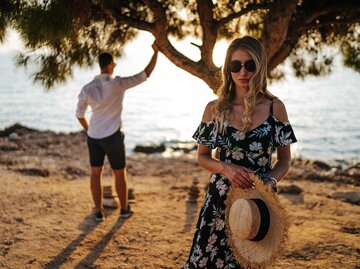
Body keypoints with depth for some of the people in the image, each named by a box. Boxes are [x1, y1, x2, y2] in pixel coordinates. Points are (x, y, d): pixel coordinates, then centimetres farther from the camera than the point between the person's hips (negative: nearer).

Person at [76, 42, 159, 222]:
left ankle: (98, 212, 14)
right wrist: (156, 53, 1)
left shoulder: (87, 89, -4)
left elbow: (79, 114, 5)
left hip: (94, 136, 3)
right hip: (112, 136, -3)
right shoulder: (119, 84, -15)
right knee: (120, 173, 13)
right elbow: (145, 74, -9)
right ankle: (124, 209, 27)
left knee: (95, 173, 14)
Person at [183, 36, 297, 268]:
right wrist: (226, 168, -14)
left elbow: (285, 159, 3)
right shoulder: (215, 109, -1)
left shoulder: (274, 107, -3)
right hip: (221, 197, 1)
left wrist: (270, 182, -17)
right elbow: (202, 157, 6)